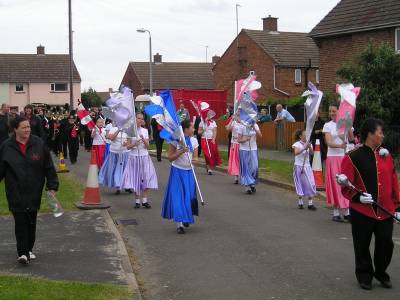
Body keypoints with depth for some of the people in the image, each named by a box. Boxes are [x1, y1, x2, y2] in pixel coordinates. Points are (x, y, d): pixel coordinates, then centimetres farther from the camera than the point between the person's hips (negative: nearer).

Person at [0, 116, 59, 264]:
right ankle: (22, 253, -5)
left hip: (34, 192, 2)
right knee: (20, 223, -6)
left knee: (31, 222, 12)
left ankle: (29, 249, 26)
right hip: (16, 194, -2)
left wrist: (52, 186, -2)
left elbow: (49, 167, 1)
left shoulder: (39, 144, -2)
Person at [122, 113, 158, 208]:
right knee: (135, 179, 1)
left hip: (144, 156, 2)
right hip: (134, 157, -2)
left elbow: (147, 146, 2)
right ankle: (137, 200, 9)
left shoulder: (145, 131, 5)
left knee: (146, 178, -3)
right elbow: (128, 146, -1)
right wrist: (134, 144, -19)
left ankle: (145, 200, 2)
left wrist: (143, 140, -16)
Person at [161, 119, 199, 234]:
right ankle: (179, 223, -4)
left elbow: (195, 157, 4)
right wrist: (181, 151, -25)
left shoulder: (194, 141, 1)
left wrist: (194, 160, -20)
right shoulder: (175, 140, -12)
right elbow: (170, 157, -12)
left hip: (189, 172, 4)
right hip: (177, 171, -4)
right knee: (177, 196, -6)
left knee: (189, 196, 6)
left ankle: (185, 219, 30)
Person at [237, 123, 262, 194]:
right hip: (244, 150, -3)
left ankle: (253, 184, 15)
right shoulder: (242, 127, -8)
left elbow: (260, 135, -11)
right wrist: (245, 139, -25)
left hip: (253, 149, 3)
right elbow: (239, 140, -7)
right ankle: (247, 186, 3)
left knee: (254, 168, -3)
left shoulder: (255, 126, 2)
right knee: (246, 168, -1)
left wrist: (255, 128, -23)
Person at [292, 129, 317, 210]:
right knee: (300, 185, 3)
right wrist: (304, 148, -33)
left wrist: (309, 147, -24)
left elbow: (311, 153, -7)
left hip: (307, 166, 4)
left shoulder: (309, 144, 6)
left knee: (310, 184, -3)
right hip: (299, 166, -4)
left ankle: (310, 203, 0)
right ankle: (300, 202, 15)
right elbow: (296, 153, -25)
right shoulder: (297, 144, -7)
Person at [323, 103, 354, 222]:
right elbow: (329, 142, -10)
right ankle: (336, 213, 5)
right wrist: (339, 145, -29)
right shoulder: (328, 125, 1)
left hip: (345, 157, 2)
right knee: (335, 184, -2)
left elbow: (351, 139, -3)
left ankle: (346, 212, 5)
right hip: (333, 157, -2)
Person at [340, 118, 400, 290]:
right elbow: (346, 185, -8)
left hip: (385, 211, 4)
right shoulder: (353, 157, -8)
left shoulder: (386, 155, 7)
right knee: (362, 246, 7)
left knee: (386, 244, 7)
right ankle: (364, 276, 26)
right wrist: (358, 197, -22)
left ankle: (381, 273, 30)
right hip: (362, 212, -4)